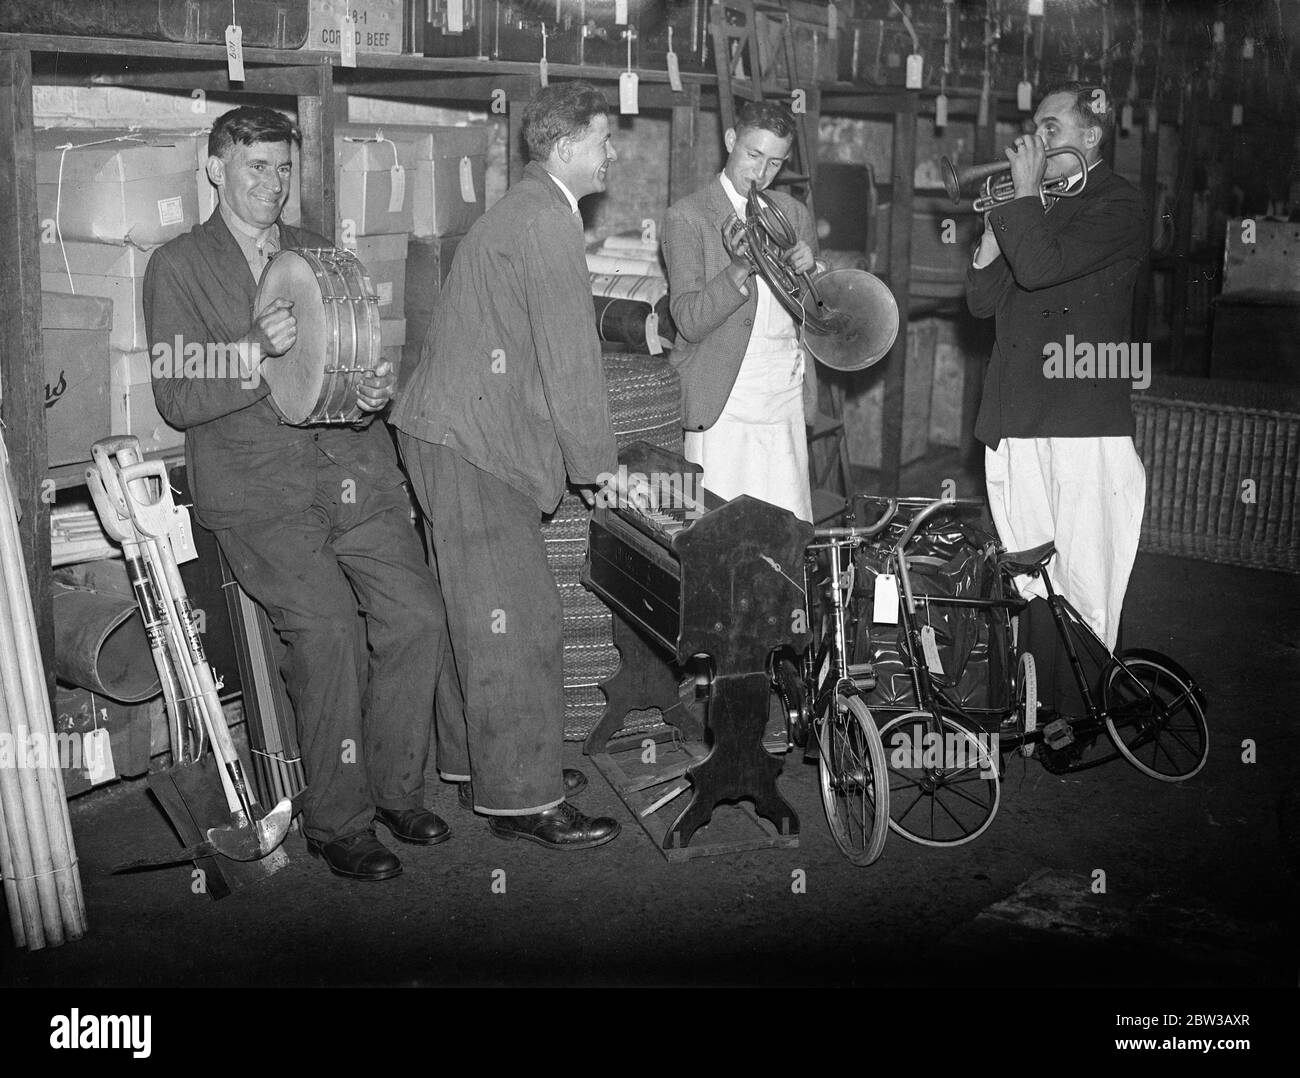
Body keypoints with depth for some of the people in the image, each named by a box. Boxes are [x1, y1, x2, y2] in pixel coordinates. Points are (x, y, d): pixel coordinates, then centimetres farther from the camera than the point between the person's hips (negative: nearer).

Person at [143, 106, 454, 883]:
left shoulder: (322, 255, 20)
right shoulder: (178, 266, 5)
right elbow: (178, 399, -4)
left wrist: (378, 388, -2)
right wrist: (258, 356, -21)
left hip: (355, 468, 4)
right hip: (256, 484, -4)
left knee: (419, 616, -12)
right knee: (327, 625, -22)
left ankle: (396, 787, 9)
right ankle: (338, 821, -5)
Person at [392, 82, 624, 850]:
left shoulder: (528, 212, 18)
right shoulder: (545, 220, -15)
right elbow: (568, 354, -16)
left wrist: (586, 452, 19)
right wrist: (597, 461, -7)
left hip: (465, 435, 11)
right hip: (469, 446, -11)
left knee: (483, 615, 17)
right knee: (519, 624, -6)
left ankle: (480, 761, 29)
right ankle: (521, 799, 2)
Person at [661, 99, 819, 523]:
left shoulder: (793, 214, 14)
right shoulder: (687, 217, -3)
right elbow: (690, 322, -13)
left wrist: (809, 271, -7)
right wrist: (741, 268, -27)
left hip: (786, 402, 5)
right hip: (724, 405, -5)